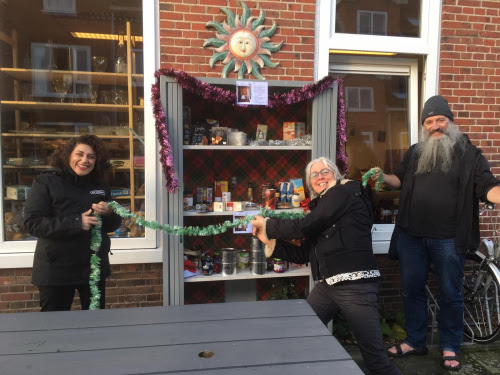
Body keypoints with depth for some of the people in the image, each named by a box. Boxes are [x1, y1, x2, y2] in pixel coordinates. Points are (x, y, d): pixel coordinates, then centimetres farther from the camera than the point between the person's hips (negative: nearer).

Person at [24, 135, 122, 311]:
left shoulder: (100, 186, 8)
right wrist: (76, 222, -25)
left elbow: (114, 225, 11)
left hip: (94, 268, 4)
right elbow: (32, 222, -15)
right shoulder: (46, 181, -5)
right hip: (56, 269, -4)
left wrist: (108, 213, -13)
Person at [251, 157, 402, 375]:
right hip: (327, 284, 8)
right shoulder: (321, 206, 19)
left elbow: (304, 227, -12)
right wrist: (270, 241, 11)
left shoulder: (346, 191, -5)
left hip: (355, 284, -8)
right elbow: (304, 254, 17)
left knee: (375, 357, -1)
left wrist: (267, 225, 1)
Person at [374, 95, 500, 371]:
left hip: (448, 238, -3)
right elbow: (401, 180, 22)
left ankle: (450, 348, 28)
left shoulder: (468, 153, 0)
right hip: (411, 235, 4)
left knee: (450, 294, 9)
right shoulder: (415, 152, 12)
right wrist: (383, 177, 2)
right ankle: (415, 341, 29)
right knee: (411, 290, 12)